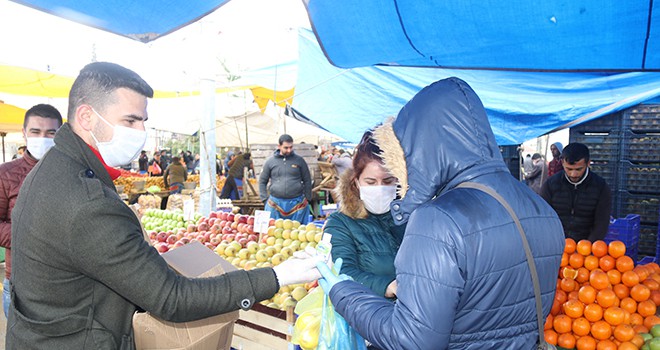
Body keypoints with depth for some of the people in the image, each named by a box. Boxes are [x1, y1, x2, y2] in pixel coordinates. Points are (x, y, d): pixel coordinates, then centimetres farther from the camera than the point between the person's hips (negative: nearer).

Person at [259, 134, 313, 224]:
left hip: (297, 204, 0)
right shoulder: (270, 161, 5)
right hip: (275, 204, 1)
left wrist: (307, 199, 5)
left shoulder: (299, 160, 4)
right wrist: (264, 199, 3)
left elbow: (307, 181, 9)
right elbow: (262, 181, 11)